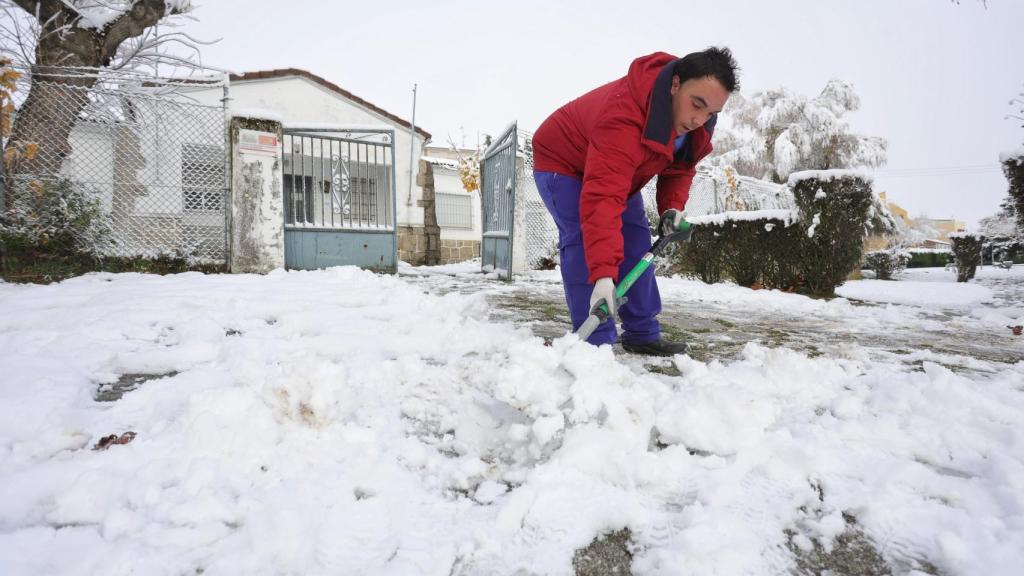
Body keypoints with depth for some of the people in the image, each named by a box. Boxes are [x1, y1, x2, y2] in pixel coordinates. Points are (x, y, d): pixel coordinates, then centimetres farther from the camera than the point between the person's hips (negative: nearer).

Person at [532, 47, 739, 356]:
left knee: (636, 242, 1)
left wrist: (672, 205, -18)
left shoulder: (696, 121, -16)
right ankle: (597, 342, -21)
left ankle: (643, 335, 9)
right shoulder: (624, 117, -44)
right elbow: (602, 198, -52)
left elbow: (680, 166, 2)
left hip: (618, 169, 8)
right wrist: (603, 273, -59)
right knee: (582, 241, -24)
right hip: (562, 162, -8)